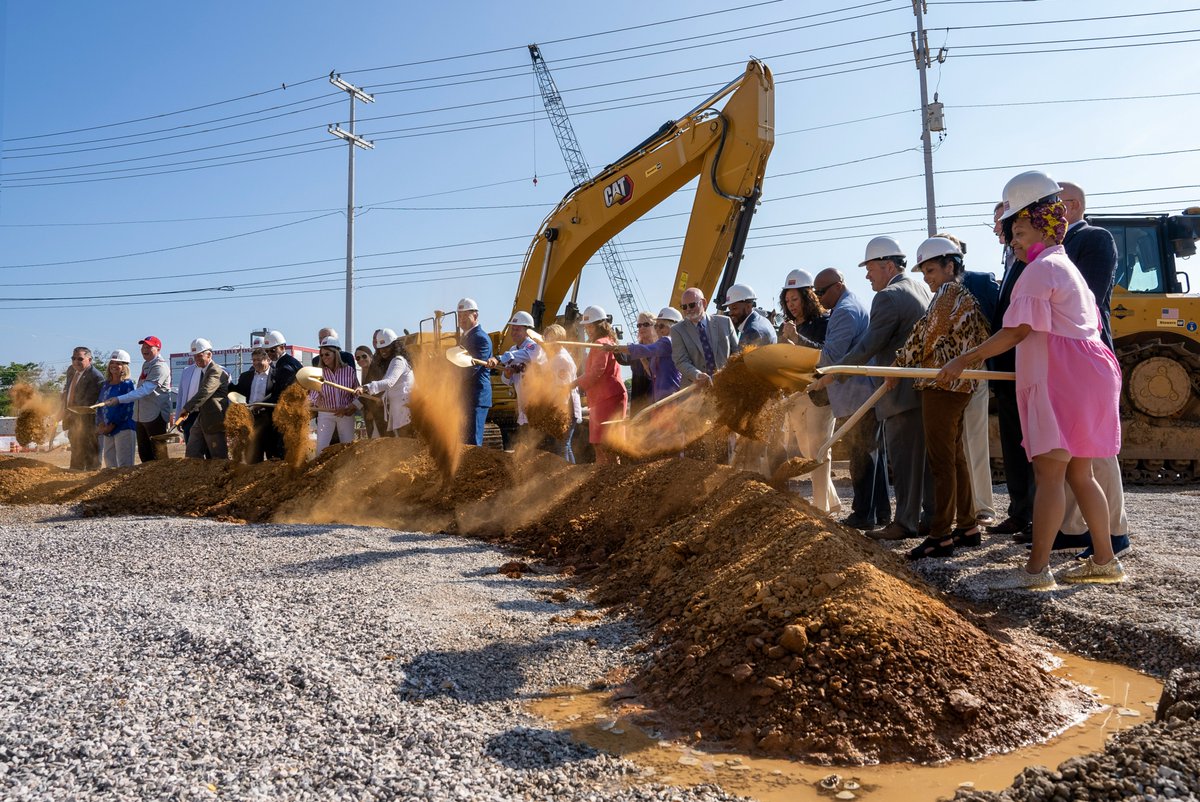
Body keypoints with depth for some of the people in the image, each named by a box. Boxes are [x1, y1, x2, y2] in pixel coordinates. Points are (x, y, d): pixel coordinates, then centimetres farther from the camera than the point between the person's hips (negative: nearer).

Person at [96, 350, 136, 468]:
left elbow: (127, 409, -12)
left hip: (124, 428, -8)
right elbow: (100, 405, 17)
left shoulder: (127, 384, -7)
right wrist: (99, 424, 4)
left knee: (124, 464, -7)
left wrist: (111, 426, -13)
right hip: (107, 430, 8)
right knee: (109, 461, 12)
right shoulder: (106, 385, 15)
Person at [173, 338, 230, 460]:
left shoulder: (217, 371, -15)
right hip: (201, 420, 10)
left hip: (215, 422, -10)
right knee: (191, 455, 7)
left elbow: (204, 392, -26)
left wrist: (187, 409, -29)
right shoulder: (203, 371, 16)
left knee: (219, 459, -2)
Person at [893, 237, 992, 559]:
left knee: (941, 460, -8)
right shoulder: (968, 297, 19)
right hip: (961, 385, 10)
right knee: (955, 456, 15)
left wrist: (899, 367, -3)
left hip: (941, 384, -10)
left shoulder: (948, 291, -9)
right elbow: (984, 337, 18)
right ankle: (967, 526, 21)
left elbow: (925, 334, -12)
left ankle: (941, 535, -5)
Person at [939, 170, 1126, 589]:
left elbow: (1017, 331, -16)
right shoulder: (1066, 267, 23)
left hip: (1062, 382, -10)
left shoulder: (1041, 268, -9)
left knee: (1048, 472, -10)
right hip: (1081, 379, 10)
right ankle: (1104, 560, 19)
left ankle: (1037, 569, -8)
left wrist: (964, 360, -13)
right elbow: (1088, 324, 25)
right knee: (1078, 473, 14)